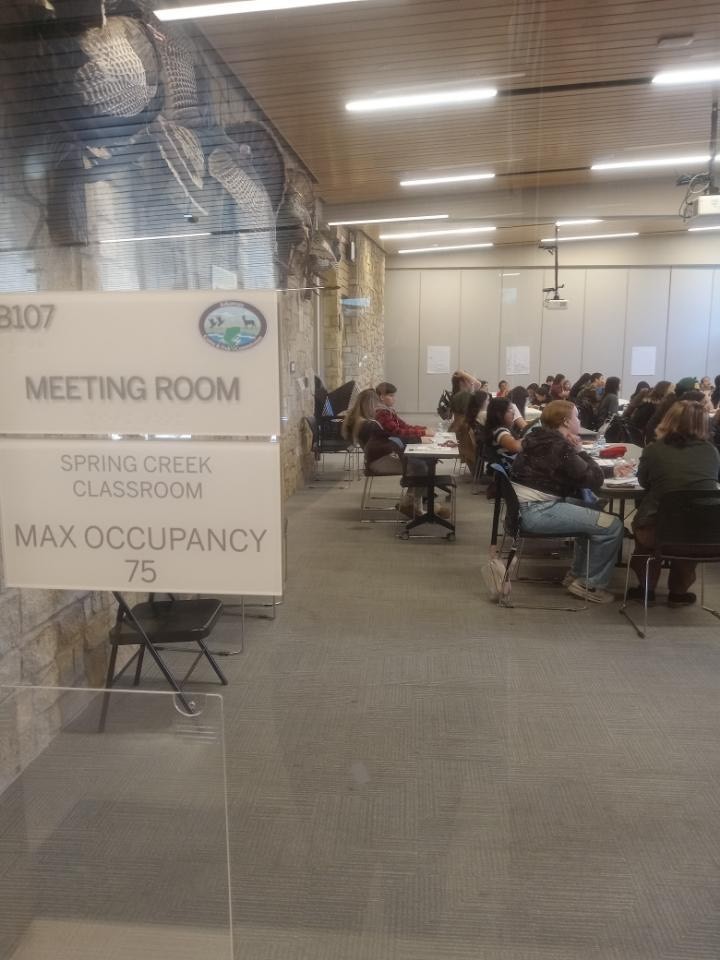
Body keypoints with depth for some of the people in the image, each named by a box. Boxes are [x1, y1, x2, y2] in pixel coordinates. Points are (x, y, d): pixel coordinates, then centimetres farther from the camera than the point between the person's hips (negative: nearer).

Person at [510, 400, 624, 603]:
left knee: (591, 509, 28)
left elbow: (578, 476, 21)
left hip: (527, 506, 11)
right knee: (612, 526, -11)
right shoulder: (559, 447, -15)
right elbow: (595, 480, -14)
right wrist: (580, 451, -3)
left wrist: (575, 452, 3)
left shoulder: (540, 439, 13)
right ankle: (590, 585, 3)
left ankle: (577, 573, 30)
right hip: (537, 511, -10)